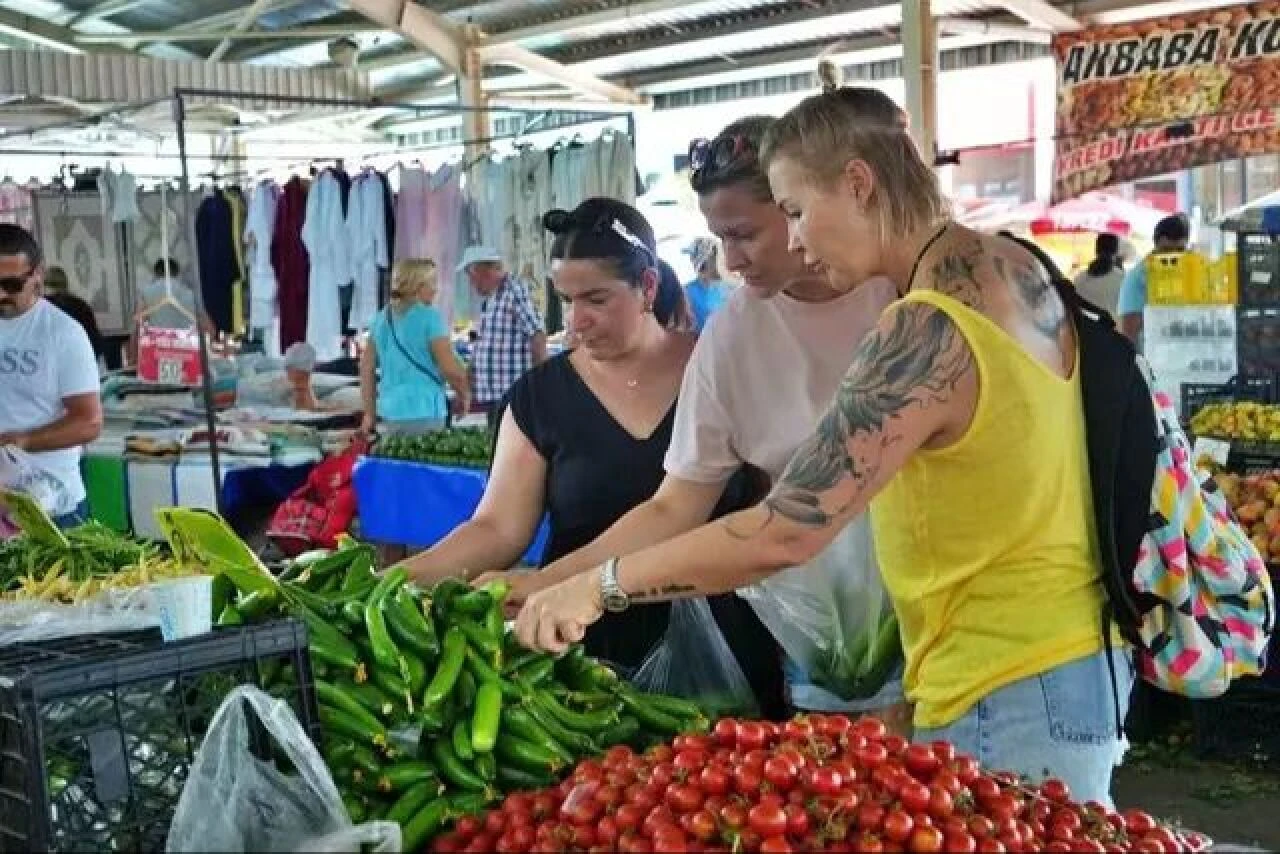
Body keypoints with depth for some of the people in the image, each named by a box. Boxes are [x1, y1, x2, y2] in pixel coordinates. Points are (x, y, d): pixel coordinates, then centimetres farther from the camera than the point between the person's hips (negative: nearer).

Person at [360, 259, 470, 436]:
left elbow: (367, 368, 14)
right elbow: (451, 367, -13)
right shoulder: (429, 317, -9)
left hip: (389, 412, 7)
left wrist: (370, 413, 18)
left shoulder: (381, 319, 12)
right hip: (424, 413, -7)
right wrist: (464, 395, 5)